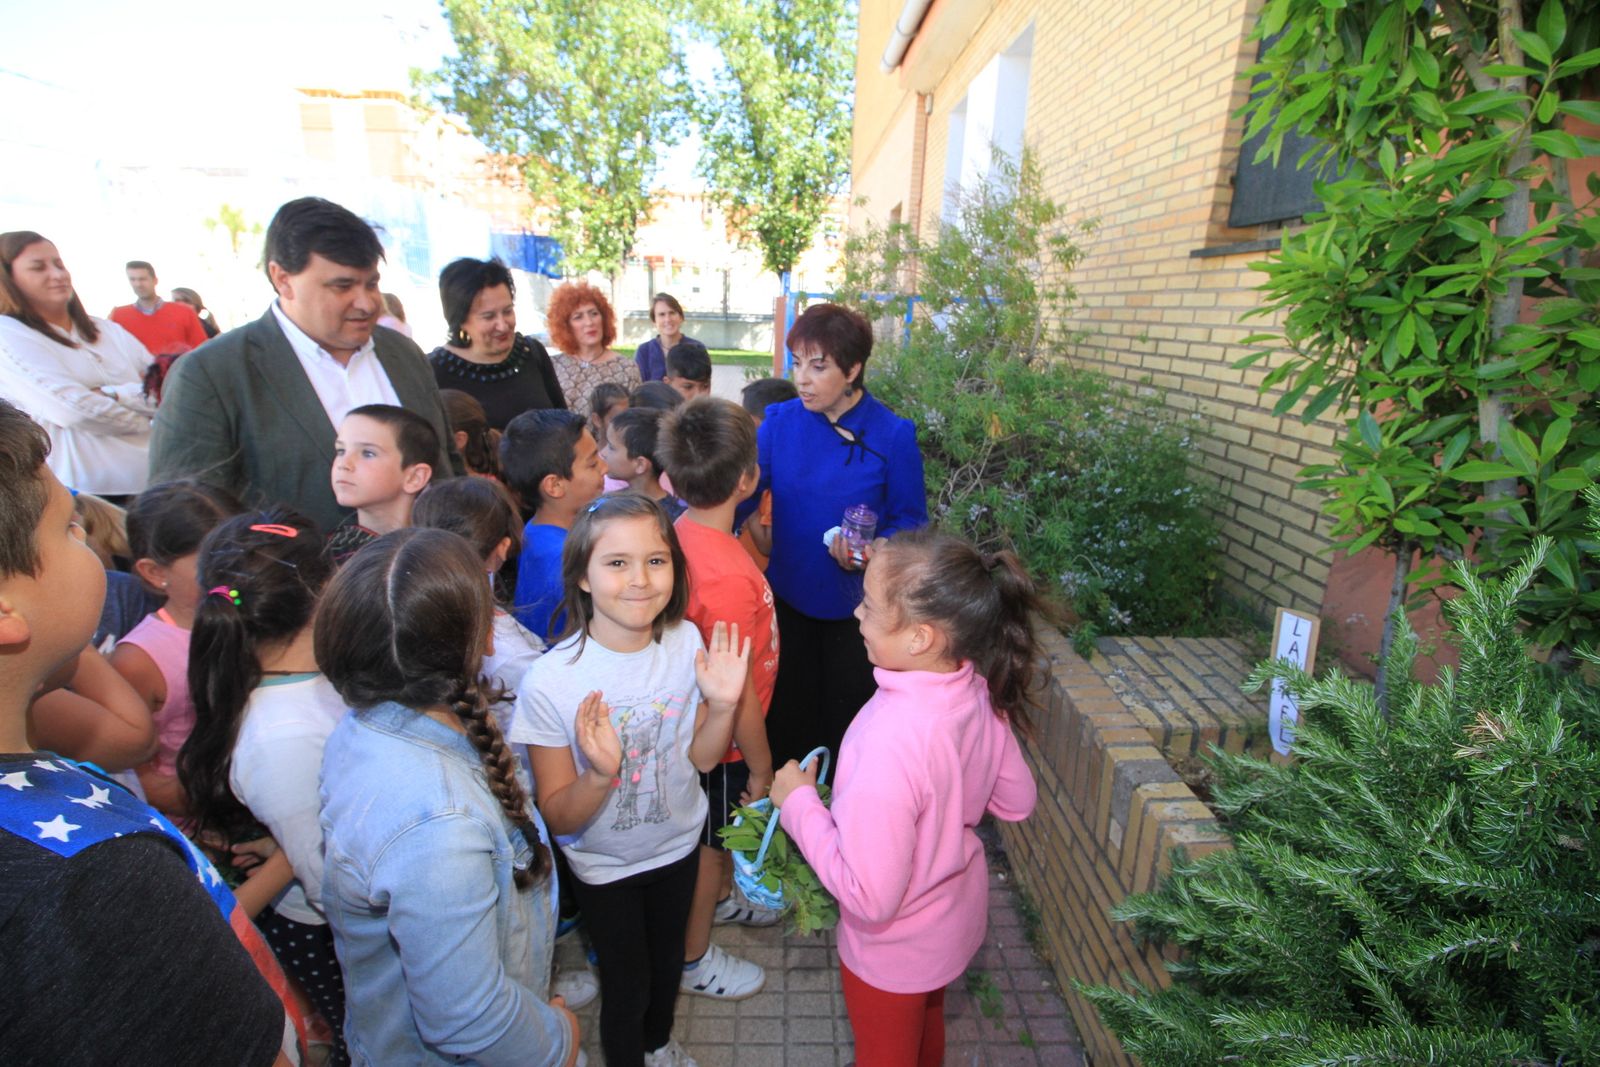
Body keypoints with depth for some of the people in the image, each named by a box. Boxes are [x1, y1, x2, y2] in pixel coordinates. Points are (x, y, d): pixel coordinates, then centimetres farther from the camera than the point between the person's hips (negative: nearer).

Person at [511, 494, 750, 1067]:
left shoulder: (686, 642, -20)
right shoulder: (549, 681, -30)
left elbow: (702, 758, -7)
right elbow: (559, 817, -21)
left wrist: (723, 705, -25)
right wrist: (601, 775, -40)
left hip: (677, 843, 4)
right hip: (604, 867, -3)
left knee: (668, 961, 29)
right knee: (627, 985, 20)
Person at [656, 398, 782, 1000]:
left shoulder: (682, 531, -10)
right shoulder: (729, 577, -36)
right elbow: (737, 695, -27)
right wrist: (760, 767, -13)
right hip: (723, 744, -8)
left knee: (722, 829, 31)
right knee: (710, 842, 16)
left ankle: (721, 899, 58)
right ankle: (692, 958, 41)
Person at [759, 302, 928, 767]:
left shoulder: (893, 435, -14)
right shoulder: (780, 420, -6)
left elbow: (910, 520, -9)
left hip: (855, 604, -2)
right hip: (788, 593, 3)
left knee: (846, 713, 16)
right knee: (788, 714, 19)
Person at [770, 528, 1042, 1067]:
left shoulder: (889, 744, -43)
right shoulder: (976, 688, -20)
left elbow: (869, 898, -34)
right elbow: (1016, 800, -5)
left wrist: (799, 803, -24)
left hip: (893, 947, -5)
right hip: (956, 918, 6)